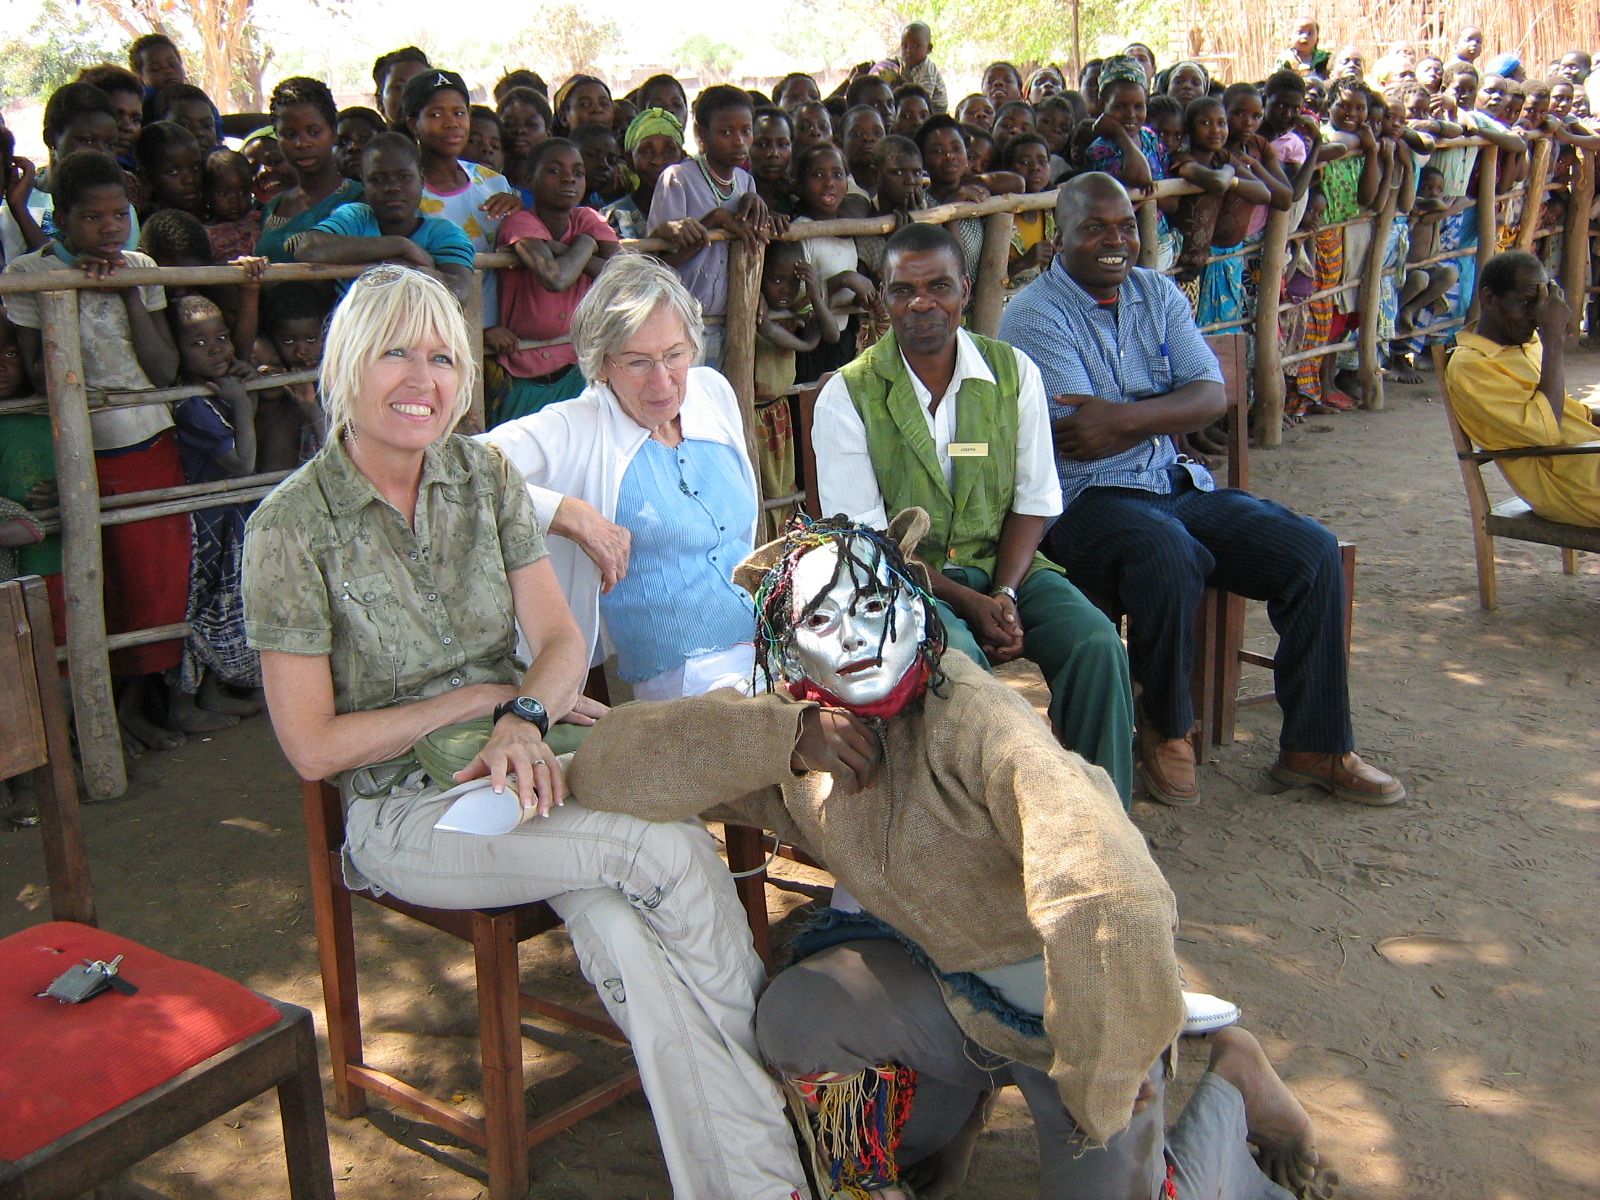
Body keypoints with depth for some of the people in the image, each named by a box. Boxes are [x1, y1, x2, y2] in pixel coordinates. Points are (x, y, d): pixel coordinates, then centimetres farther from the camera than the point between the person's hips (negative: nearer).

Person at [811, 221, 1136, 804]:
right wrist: (967, 602, -17)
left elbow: (1035, 500, 5)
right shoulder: (846, 396, -5)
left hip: (1001, 564, 3)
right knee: (958, 658, -35)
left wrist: (1005, 594, -12)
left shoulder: (1014, 372, 4)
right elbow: (865, 538, -7)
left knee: (1097, 645, -23)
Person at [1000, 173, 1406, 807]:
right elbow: (1080, 439, -17)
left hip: (1176, 486, 7)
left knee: (1313, 550, -10)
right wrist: (1166, 413, -6)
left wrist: (1123, 417, -17)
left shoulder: (1157, 293, 14)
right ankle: (1166, 730, -11)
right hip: (1082, 501, -6)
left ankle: (1314, 746, 3)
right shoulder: (1034, 314, -6)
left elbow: (1213, 395, -1)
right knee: (1168, 555, -37)